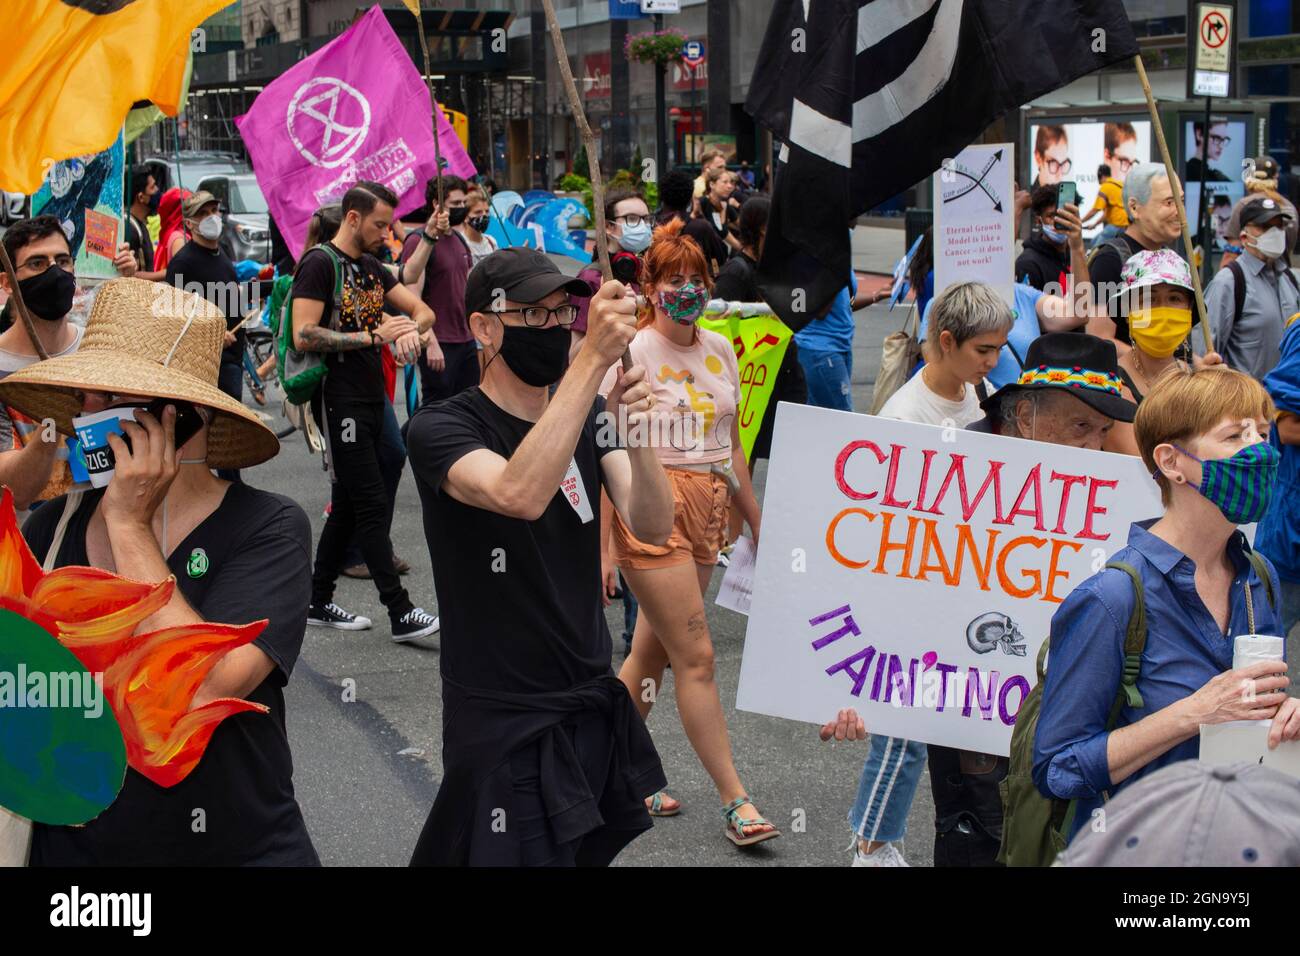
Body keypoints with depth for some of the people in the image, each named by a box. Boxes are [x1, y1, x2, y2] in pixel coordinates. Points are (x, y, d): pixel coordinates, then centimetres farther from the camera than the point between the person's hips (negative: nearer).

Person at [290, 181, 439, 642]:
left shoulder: (371, 267, 16)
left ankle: (318, 602, 22)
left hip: (371, 397, 9)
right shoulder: (319, 263, -10)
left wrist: (410, 328, -9)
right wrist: (374, 335, -17)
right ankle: (400, 612, -7)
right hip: (340, 400, -9)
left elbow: (423, 310, 15)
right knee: (371, 505, -8)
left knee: (349, 504, 12)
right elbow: (304, 336, -19)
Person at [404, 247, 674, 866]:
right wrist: (593, 358, -37)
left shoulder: (588, 420, 4)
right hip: (501, 722, -5)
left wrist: (635, 434, -27)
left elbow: (653, 527, -9)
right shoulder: (440, 429, -14)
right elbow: (519, 494, -35)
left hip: (595, 702, 6)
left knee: (590, 851, 16)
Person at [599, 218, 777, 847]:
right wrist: (603, 545, -14)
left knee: (651, 652, 13)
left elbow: (732, 446, 18)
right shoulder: (632, 352, -9)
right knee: (696, 658, -4)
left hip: (706, 509, 6)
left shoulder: (720, 349, 10)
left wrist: (756, 523, 19)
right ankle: (735, 802, 3)